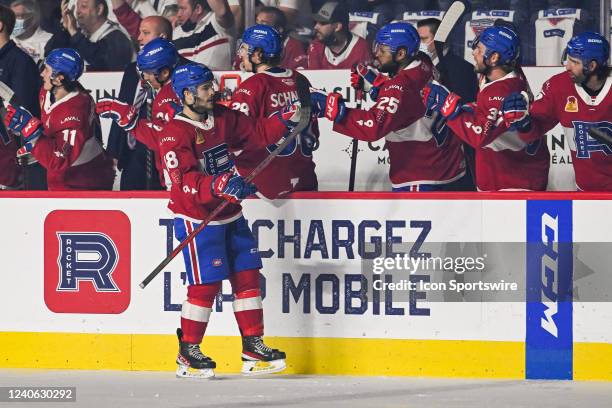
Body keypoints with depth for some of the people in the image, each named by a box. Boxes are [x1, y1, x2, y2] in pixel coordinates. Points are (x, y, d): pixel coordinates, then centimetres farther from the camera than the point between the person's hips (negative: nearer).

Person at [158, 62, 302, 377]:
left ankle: (253, 348, 14)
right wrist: (219, 185, -43)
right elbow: (186, 182, -28)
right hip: (195, 219, -8)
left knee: (247, 276, 6)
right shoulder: (175, 134, -18)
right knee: (206, 283, -8)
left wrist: (289, 117, -3)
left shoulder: (224, 118, 5)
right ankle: (188, 354, 6)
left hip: (230, 215, 8)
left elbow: (258, 132, 12)